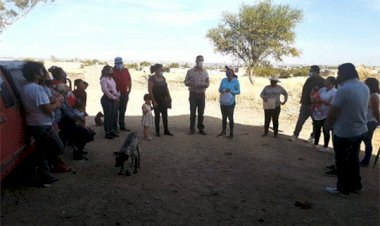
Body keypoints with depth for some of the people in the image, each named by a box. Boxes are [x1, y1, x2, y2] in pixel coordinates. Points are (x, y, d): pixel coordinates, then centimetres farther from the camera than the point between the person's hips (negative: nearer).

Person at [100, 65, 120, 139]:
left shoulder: (111, 79, 16)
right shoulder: (103, 79, -9)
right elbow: (105, 90, -18)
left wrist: (117, 96, 1)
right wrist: (114, 97, -17)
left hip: (114, 99, 8)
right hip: (107, 99, -8)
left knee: (114, 115, 9)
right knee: (108, 116, -4)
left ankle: (112, 131, 21)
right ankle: (107, 133, 5)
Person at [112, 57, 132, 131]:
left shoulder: (126, 70, 8)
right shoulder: (113, 71, -9)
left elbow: (129, 80, 13)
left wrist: (129, 89, 7)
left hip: (125, 93, 6)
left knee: (123, 110, 14)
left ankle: (122, 126, 25)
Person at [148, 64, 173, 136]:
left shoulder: (163, 78, 9)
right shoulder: (151, 79, -10)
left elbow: (166, 88, 14)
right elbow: (150, 90, -13)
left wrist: (169, 97, 5)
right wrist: (153, 101, -17)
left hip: (164, 100, 6)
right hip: (157, 100, -5)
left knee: (165, 115, 8)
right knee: (157, 115, 4)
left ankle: (166, 130, 18)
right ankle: (157, 131, 15)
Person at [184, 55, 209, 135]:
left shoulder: (205, 72, 5)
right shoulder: (190, 71, -1)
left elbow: (208, 82, 8)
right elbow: (185, 82, 1)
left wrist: (205, 85, -14)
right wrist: (190, 83, -20)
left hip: (201, 94, 2)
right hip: (193, 94, -2)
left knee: (201, 112, 6)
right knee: (193, 113, 2)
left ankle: (201, 129, 15)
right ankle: (192, 129, 11)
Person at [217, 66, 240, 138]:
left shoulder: (236, 81, -8)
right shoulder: (223, 80, 3)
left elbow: (238, 91, -8)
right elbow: (219, 89, 6)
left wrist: (231, 91, -23)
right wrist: (222, 91, -17)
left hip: (230, 103, -4)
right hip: (223, 102, 4)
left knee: (230, 118, 1)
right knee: (223, 117, 15)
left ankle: (231, 133, 10)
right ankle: (223, 131, 29)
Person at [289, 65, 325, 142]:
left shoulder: (322, 82, -12)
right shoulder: (309, 80, 8)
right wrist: (302, 102, 13)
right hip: (305, 105, 6)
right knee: (300, 121, 6)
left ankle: (313, 136, 23)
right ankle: (295, 135, 14)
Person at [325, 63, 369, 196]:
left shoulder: (344, 89, -23)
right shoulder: (364, 87, 3)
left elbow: (332, 112, -19)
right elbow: (359, 108, 12)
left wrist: (330, 124, -1)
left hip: (343, 133, -8)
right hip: (360, 130, 8)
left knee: (342, 161, 7)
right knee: (353, 159, 21)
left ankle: (343, 188, 19)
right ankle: (356, 185, 33)